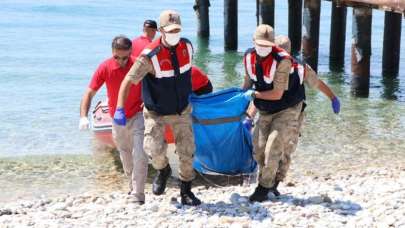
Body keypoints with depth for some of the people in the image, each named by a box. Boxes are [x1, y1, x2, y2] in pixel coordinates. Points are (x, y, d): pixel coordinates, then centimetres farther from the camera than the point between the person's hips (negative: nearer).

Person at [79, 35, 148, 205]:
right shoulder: (105, 67, -12)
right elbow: (89, 93, -10)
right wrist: (83, 116, -22)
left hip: (137, 116, -2)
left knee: (140, 156, -13)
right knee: (126, 159, 15)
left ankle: (138, 196, -6)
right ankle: (133, 188, 36)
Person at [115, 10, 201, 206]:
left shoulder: (187, 46, -7)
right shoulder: (150, 56, -24)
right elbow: (128, 81, -22)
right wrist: (120, 109, -28)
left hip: (182, 110, 4)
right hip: (156, 113, -4)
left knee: (187, 151, 5)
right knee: (155, 149, -19)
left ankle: (186, 192, 23)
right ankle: (163, 170, 17)